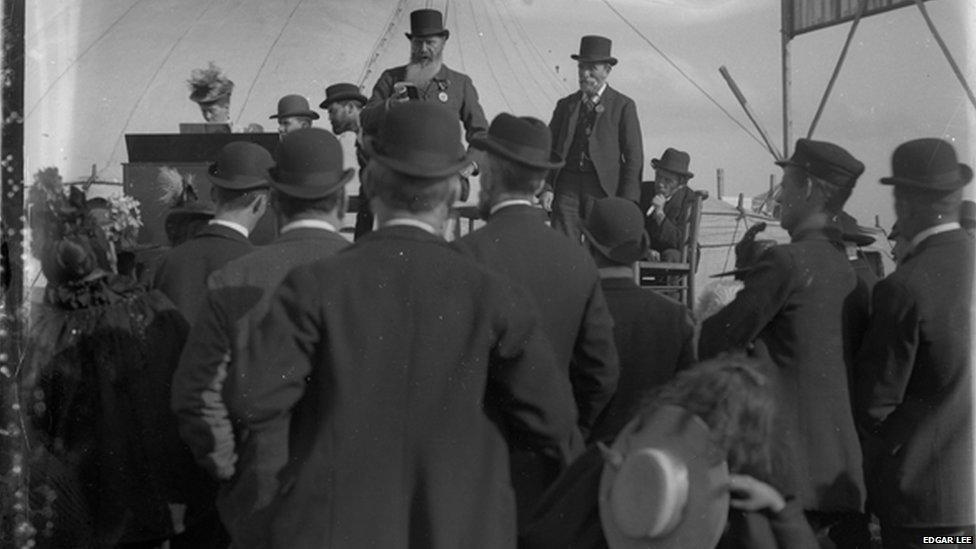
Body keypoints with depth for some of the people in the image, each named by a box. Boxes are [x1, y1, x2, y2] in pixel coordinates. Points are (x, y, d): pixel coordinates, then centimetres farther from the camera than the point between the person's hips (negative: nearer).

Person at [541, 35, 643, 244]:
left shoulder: (623, 106, 4)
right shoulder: (565, 105, 15)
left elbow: (634, 157, 1)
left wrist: (627, 202, -7)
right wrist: (545, 187, -2)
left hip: (603, 189, -3)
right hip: (566, 187, 3)